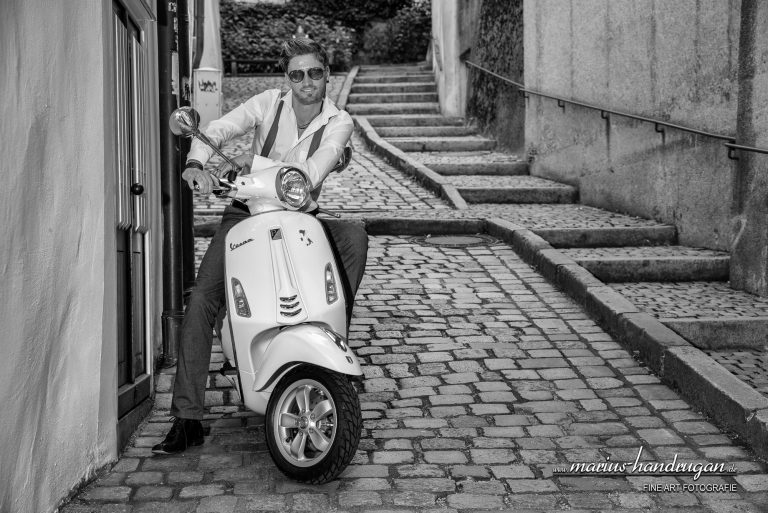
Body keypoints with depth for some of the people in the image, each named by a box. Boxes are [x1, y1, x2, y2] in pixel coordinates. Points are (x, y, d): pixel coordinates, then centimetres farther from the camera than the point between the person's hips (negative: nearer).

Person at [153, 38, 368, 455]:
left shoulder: (338, 123, -6)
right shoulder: (270, 102, -3)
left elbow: (310, 176, -21)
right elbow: (215, 130, -11)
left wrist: (249, 160, -24)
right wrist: (196, 163, -32)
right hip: (247, 213, 0)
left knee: (354, 234, -29)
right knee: (200, 300, -17)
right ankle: (187, 418, -14)